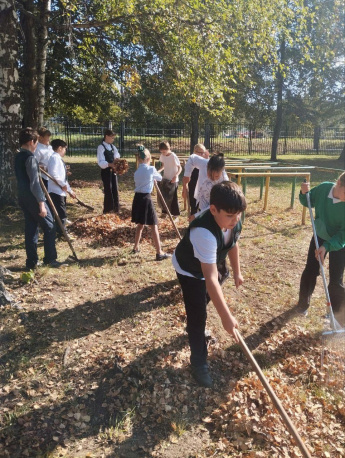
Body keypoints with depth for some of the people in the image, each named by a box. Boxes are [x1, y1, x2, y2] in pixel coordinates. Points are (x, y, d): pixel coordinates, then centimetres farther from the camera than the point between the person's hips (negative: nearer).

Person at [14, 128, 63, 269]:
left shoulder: (18, 157, 10)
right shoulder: (30, 157, -17)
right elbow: (34, 183, -22)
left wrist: (37, 169, 28)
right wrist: (41, 203, -22)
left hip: (23, 198, 9)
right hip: (33, 198, -9)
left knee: (31, 228, 12)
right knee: (49, 226, 3)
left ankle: (32, 261, 17)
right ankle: (50, 258, 8)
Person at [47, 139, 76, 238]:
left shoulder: (59, 159, 18)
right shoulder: (55, 157, -11)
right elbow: (53, 174, -25)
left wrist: (70, 190, 21)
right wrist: (63, 185, -16)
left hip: (60, 191, 10)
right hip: (56, 191, -10)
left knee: (61, 214, 15)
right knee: (62, 214, -7)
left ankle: (61, 233, 24)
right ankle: (60, 234, 1)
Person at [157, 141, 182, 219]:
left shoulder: (173, 156, -17)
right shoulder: (162, 156, 2)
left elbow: (180, 168, -15)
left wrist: (175, 176, -31)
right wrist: (159, 171, -5)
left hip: (173, 180, -6)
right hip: (165, 179, 6)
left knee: (173, 197, -2)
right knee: (162, 196, 7)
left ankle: (175, 214, 9)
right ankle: (164, 212, 23)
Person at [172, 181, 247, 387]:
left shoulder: (233, 220, -24)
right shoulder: (204, 232, -47)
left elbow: (234, 244, 0)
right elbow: (211, 278, -47)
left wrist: (237, 272, 7)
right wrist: (226, 316, -46)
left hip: (209, 265, 8)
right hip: (189, 270, -7)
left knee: (203, 303, 29)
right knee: (197, 315, -6)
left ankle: (196, 331, 59)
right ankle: (199, 363, 14)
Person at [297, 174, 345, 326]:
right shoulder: (323, 188, -19)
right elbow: (308, 202, 1)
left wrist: (326, 246, -36)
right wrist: (304, 193, -20)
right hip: (319, 237, 3)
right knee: (310, 272, 11)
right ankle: (303, 303, 33)